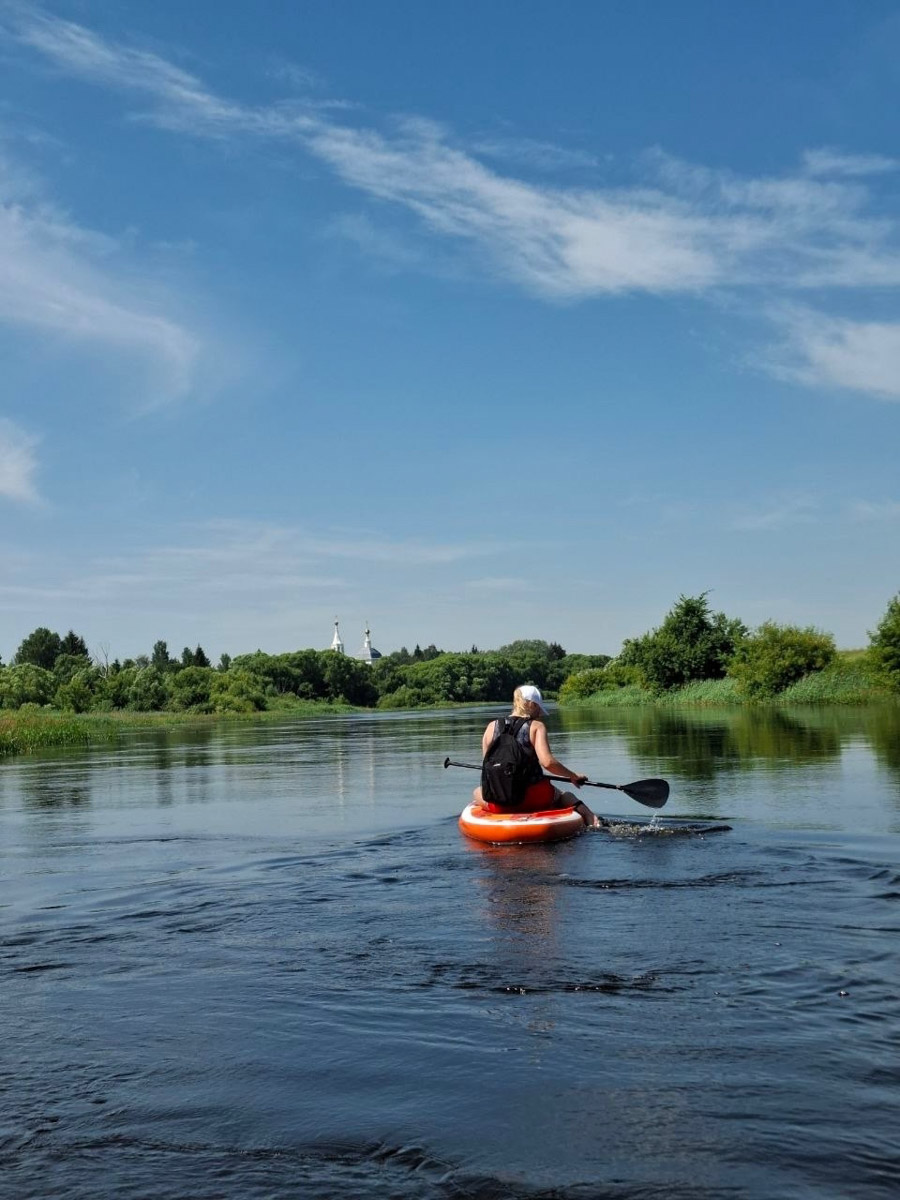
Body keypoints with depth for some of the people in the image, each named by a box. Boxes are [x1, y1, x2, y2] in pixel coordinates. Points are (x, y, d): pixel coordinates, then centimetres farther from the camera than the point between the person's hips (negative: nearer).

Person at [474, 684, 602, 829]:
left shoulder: (492, 727, 6)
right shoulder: (536, 726, -4)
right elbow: (547, 762, -17)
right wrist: (573, 776, -2)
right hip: (535, 799, -1)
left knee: (477, 793, 35)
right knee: (566, 796, 30)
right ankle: (591, 819, 4)